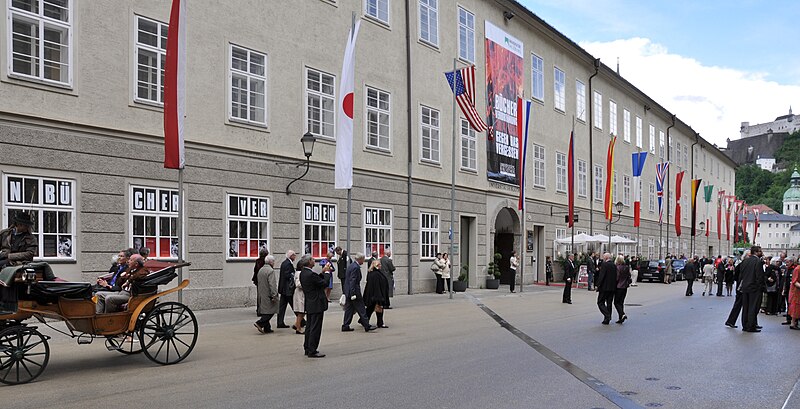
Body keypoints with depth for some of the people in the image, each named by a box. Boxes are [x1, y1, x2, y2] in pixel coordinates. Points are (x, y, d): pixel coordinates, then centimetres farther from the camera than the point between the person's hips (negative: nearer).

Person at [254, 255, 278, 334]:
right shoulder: (271, 271, -16)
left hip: (261, 295, 9)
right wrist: (274, 295, -19)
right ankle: (260, 323, -13)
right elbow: (272, 285, -21)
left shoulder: (260, 270, 12)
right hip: (268, 295, -9)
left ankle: (267, 328, 14)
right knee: (270, 311, -3)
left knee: (265, 311, 12)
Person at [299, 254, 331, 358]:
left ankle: (307, 349, 26)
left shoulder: (303, 273, 6)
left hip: (309, 305, 10)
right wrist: (327, 272, -2)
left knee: (309, 327, 17)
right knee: (315, 328, -3)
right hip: (317, 305, -10)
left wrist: (324, 272, 9)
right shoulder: (311, 274, -23)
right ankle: (312, 351, 0)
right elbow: (324, 283, -15)